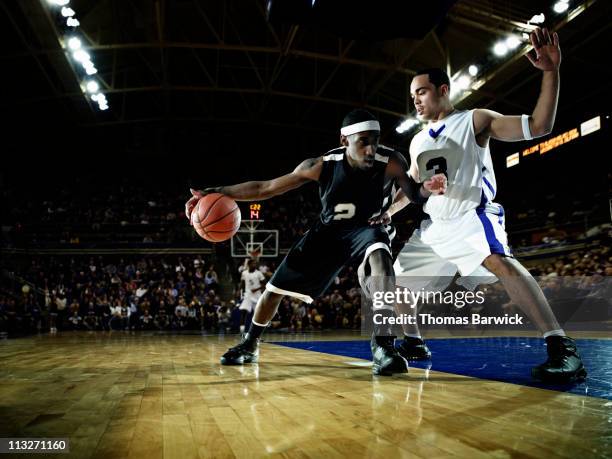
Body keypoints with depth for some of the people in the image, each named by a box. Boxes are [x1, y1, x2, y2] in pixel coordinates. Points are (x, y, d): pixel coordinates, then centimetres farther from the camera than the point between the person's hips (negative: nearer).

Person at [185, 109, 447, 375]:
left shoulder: (391, 163, -27)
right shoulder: (322, 165, -25)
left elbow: (414, 194, -10)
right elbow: (266, 188, -17)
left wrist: (427, 189, -36)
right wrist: (216, 193, -25)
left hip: (366, 228, -1)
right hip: (328, 230, 2)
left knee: (380, 256, -40)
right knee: (275, 288, 4)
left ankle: (382, 345, -34)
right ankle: (249, 346, 29)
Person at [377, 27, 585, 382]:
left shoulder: (474, 120, -2)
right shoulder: (418, 142, 16)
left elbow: (538, 126, -11)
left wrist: (551, 72, -21)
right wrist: (388, 212, 15)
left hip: (471, 216, -7)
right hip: (434, 226, 7)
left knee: (498, 260, -36)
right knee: (396, 279, 9)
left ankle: (563, 348, -37)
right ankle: (414, 343, 28)